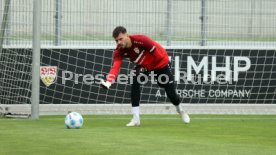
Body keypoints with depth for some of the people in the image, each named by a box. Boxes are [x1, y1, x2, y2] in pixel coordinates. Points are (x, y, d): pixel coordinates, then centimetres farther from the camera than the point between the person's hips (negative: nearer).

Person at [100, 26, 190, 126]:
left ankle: (180, 110, 38)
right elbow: (115, 67, -36)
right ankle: (136, 119, -20)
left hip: (160, 63, -4)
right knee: (135, 83, -25)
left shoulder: (140, 40, -37)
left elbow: (157, 53, -30)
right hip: (143, 66, 4)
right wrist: (108, 82, -53)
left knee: (171, 93, 1)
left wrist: (146, 68, -25)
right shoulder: (119, 51, -23)